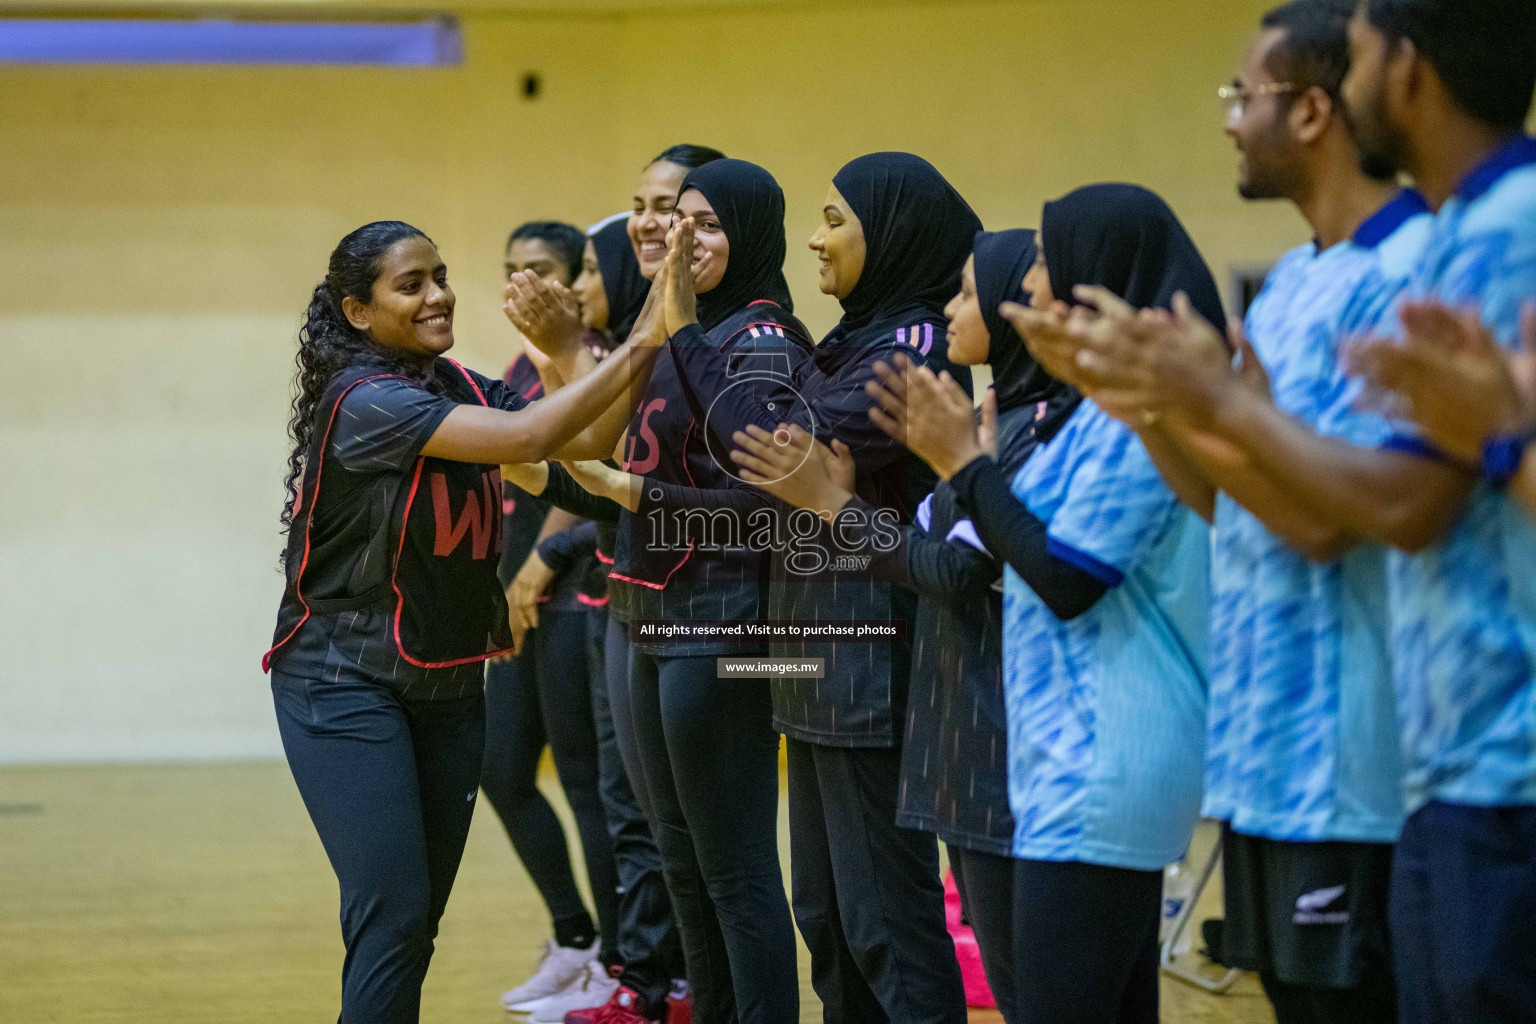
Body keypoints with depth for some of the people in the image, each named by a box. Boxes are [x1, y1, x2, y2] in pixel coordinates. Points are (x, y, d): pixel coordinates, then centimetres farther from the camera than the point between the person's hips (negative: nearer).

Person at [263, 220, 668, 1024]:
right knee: (392, 913, -14)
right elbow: (526, 437, -27)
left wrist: (647, 347, -15)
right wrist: (635, 353, -25)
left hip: (447, 683, 8)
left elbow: (585, 439, -3)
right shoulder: (363, 401, -17)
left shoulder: (462, 389, 6)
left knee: (419, 921, 10)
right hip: (347, 681, -8)